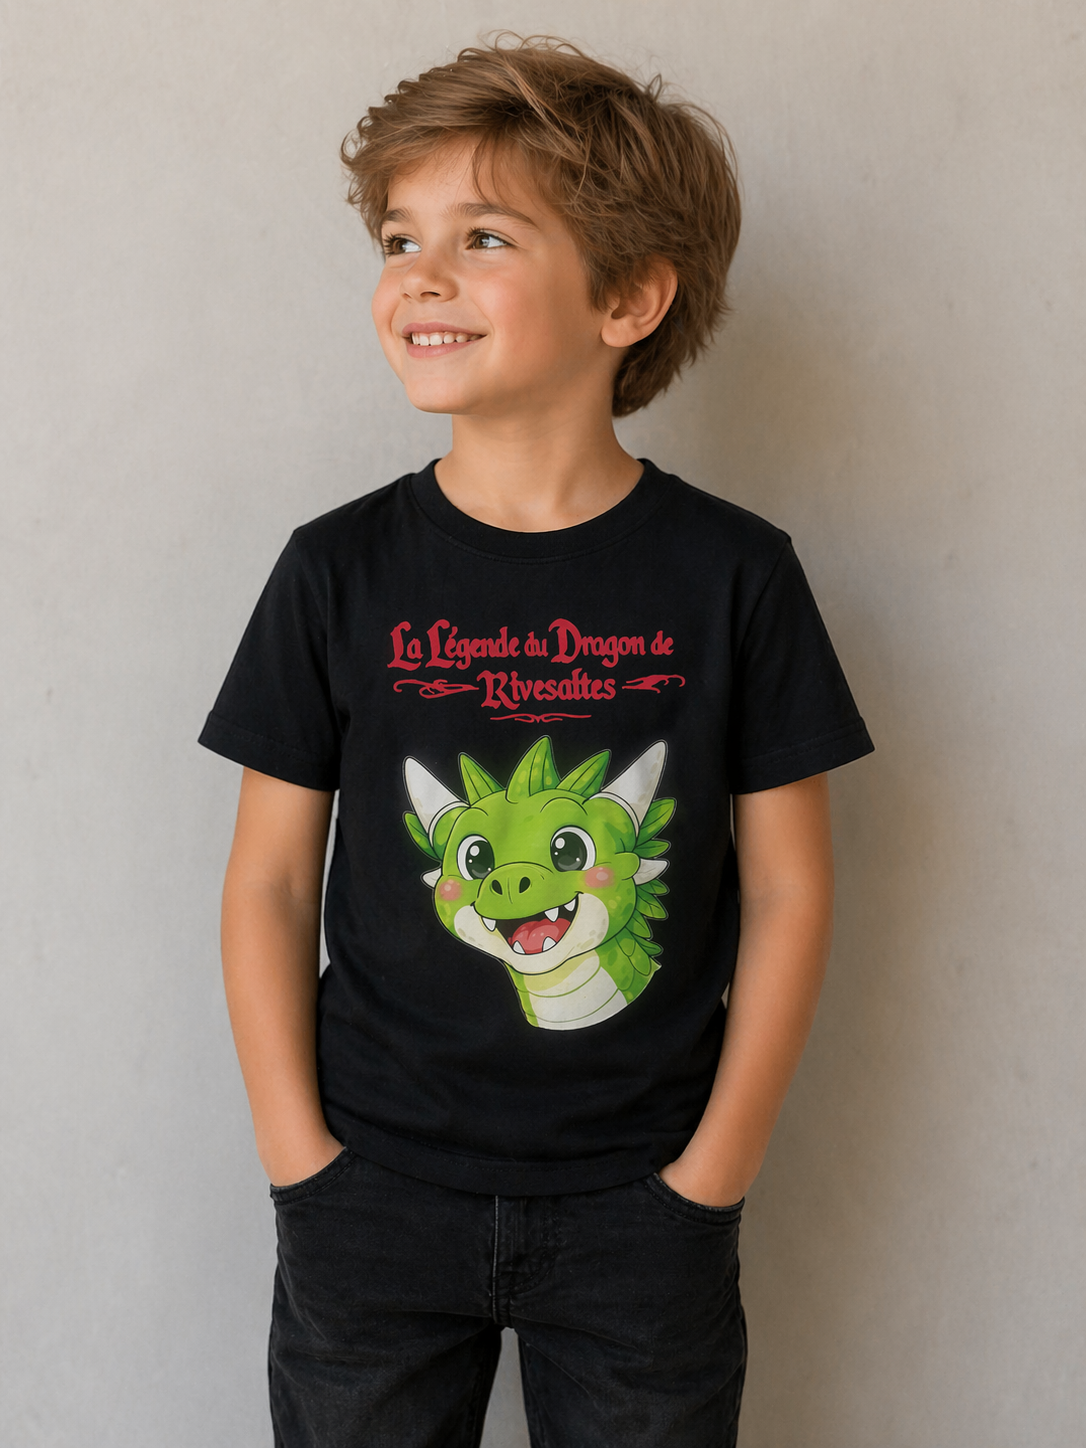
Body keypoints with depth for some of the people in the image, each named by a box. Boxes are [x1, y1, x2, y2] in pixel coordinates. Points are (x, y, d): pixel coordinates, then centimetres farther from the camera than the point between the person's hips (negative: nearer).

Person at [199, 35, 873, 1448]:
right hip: (374, 1189, 1)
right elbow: (271, 879, 0)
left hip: (640, 1200, 0)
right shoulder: (342, 570, -5)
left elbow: (788, 890, -3)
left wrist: (714, 1170, -4)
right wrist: (300, 1155, -4)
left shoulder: (732, 574, -7)